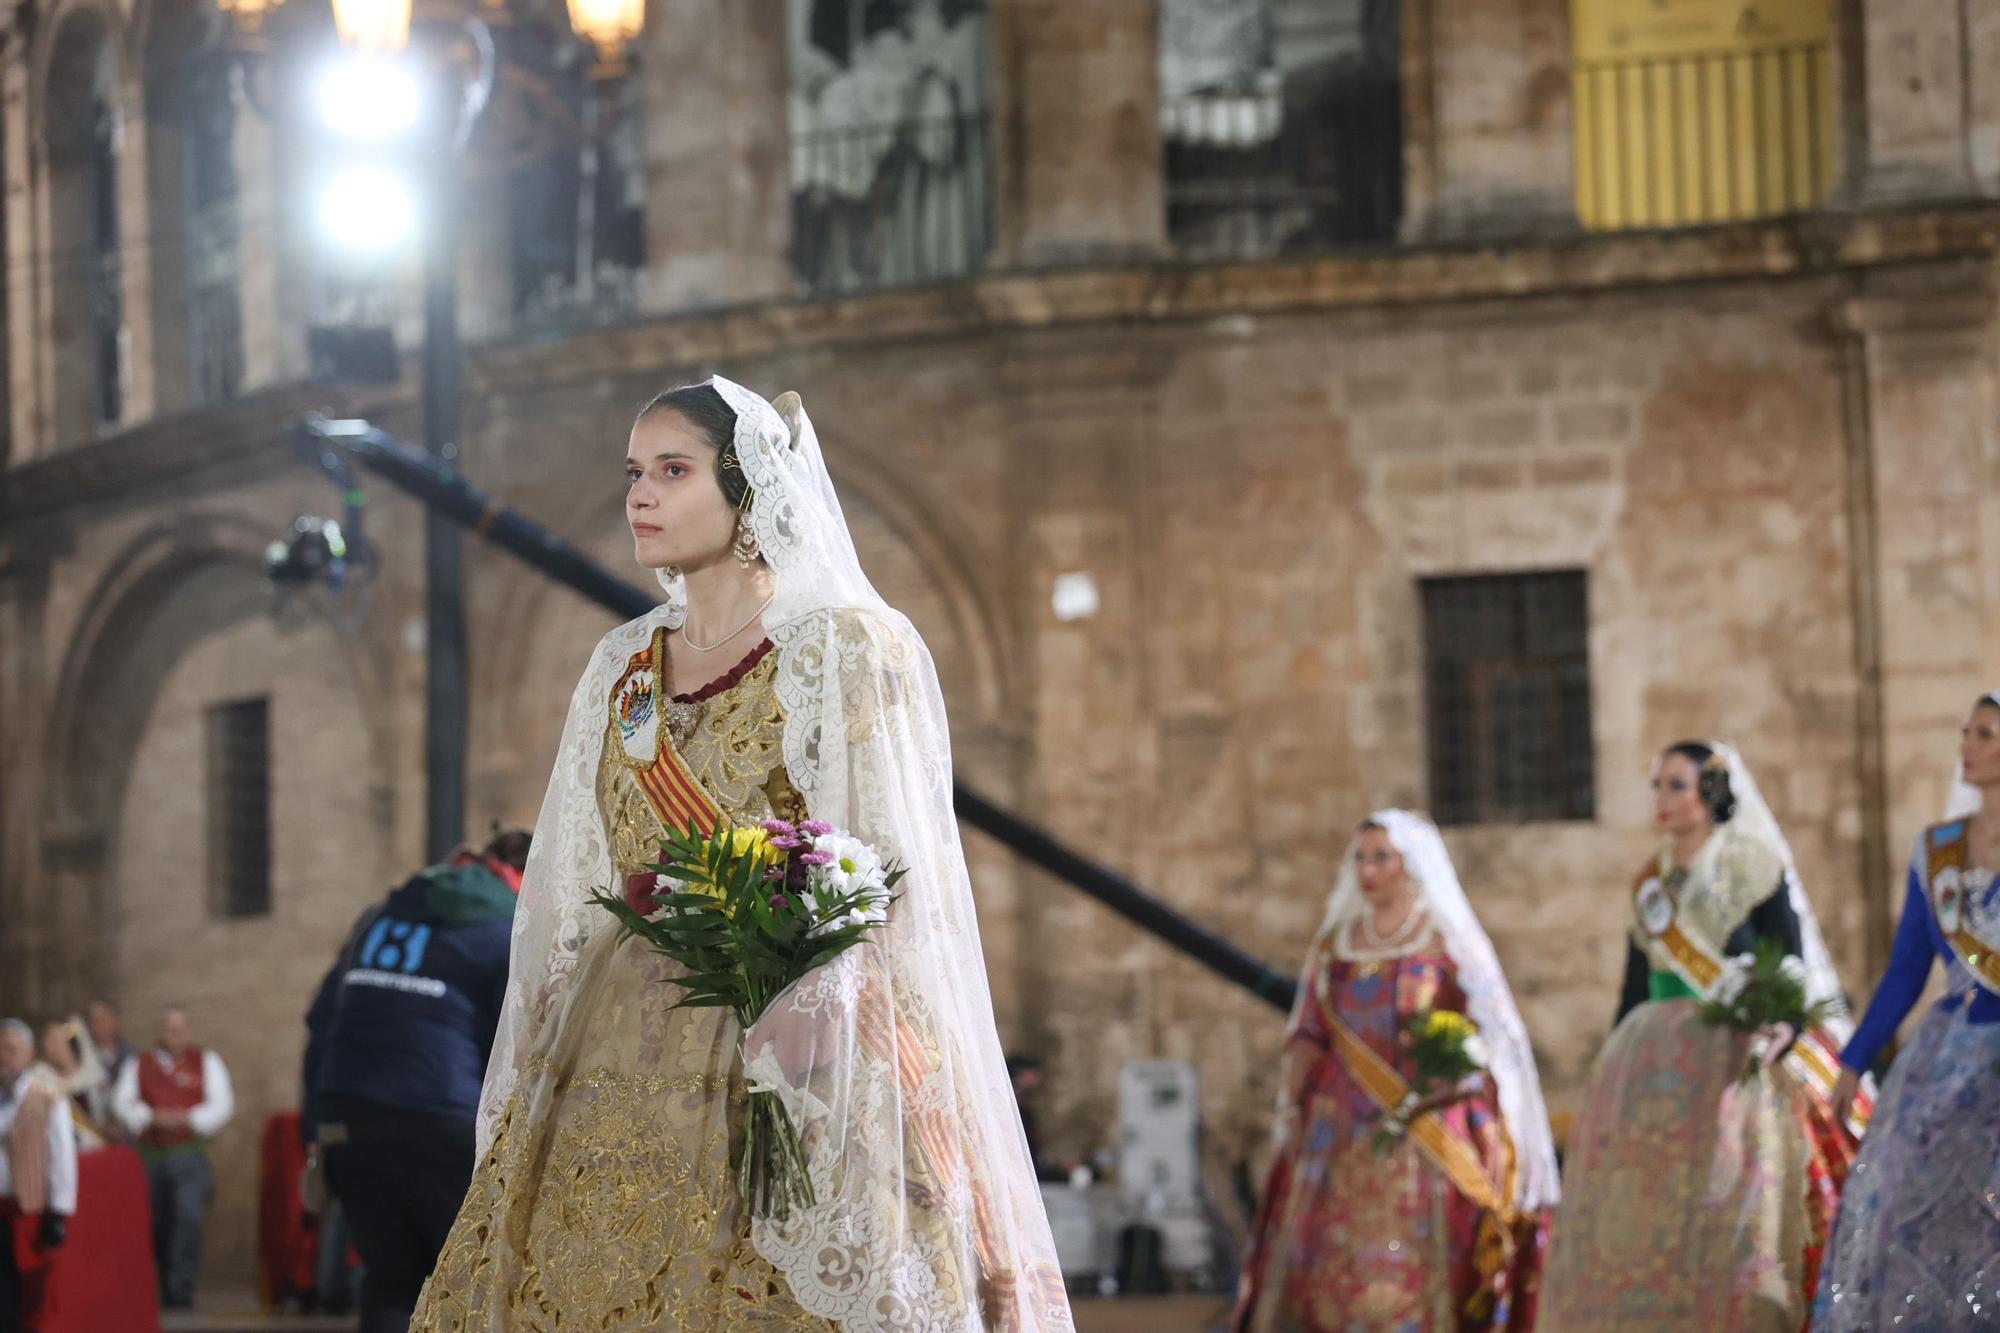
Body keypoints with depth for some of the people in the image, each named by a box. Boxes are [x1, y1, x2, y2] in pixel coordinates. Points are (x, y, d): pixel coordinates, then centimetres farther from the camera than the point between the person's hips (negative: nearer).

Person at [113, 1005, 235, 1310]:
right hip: (151, 1156, 2)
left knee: (189, 1216, -20)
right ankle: (166, 1289, 21)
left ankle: (182, 1289, -18)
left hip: (190, 1156, -2)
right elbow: (122, 1102, 1)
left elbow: (222, 1104, 1)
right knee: (158, 1225, 6)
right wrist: (152, 1117, -16)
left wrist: (187, 1119, -13)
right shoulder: (139, 1065, 12)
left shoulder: (206, 1062, 9)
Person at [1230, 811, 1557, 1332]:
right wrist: (1290, 1107, 0)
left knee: (1414, 1272, -7)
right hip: (1344, 1133, 4)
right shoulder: (1336, 941, 13)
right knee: (1333, 1273, -1)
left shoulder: (1450, 940, 1)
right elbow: (1309, 1034, 12)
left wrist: (1490, 1134, -10)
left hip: (1426, 1135, -4)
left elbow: (1487, 1040, -2)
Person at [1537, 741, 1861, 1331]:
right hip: (1649, 1066, 6)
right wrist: (1608, 1078, 17)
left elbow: (1794, 972, -6)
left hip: (1730, 1062, -6)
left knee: (1723, 1214, -11)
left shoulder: (1755, 869, -1)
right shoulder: (1653, 881, 16)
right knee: (1636, 1219, -1)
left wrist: (1778, 1033, -25)